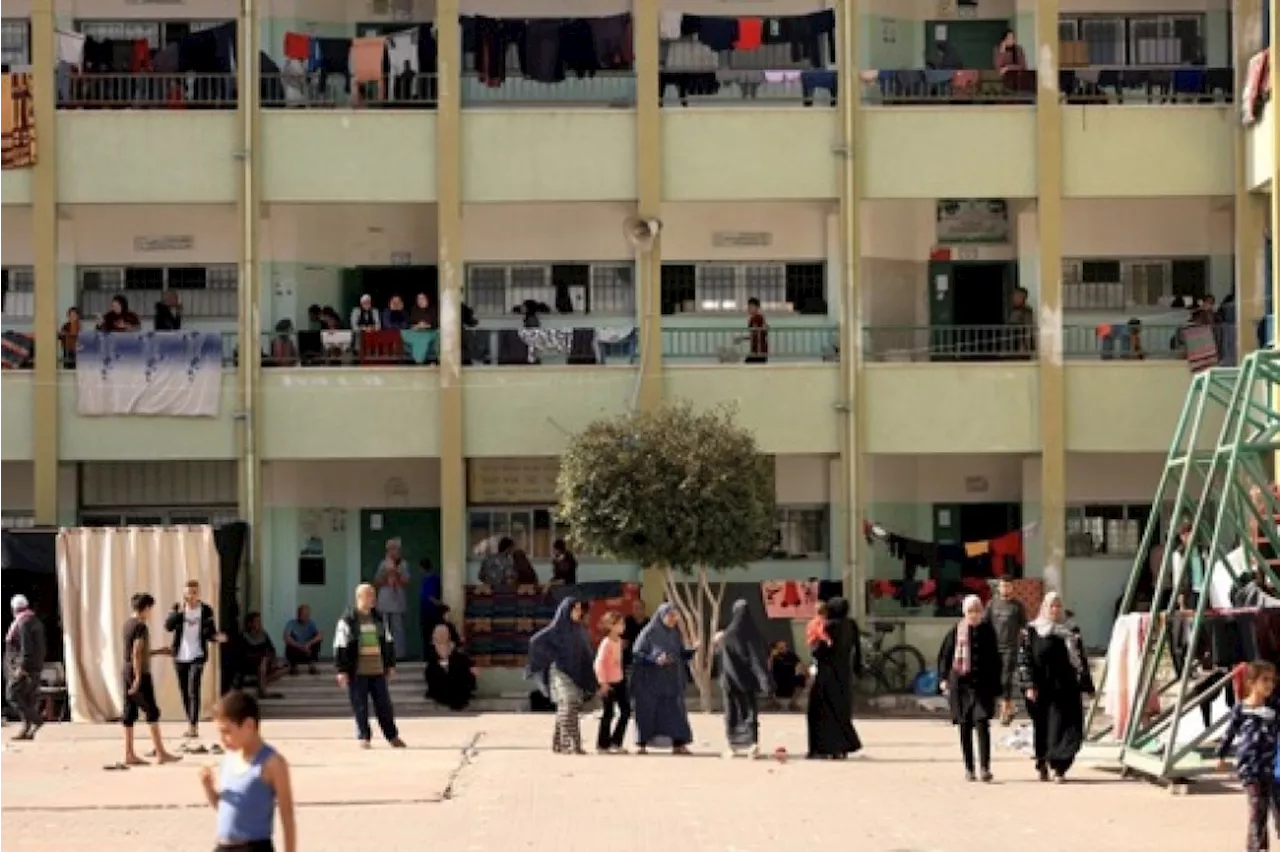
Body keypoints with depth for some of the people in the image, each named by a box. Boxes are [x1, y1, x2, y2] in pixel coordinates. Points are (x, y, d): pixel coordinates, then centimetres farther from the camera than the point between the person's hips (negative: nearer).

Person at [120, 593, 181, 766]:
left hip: (127, 672, 9)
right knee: (152, 712, -4)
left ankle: (129, 754, 7)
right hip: (140, 673, -9)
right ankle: (160, 754, -3)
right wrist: (138, 678, -22)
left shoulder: (128, 624, 14)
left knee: (129, 713, 7)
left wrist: (158, 652, 27)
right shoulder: (141, 626, -14)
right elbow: (137, 654, -20)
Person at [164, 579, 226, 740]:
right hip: (180, 656, 3)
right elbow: (168, 626, -13)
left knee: (194, 691, -15)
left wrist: (217, 637, -20)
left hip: (197, 656, -3)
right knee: (185, 692, 10)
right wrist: (179, 611, -26)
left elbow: (210, 633, 3)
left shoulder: (206, 610, -2)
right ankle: (191, 724, 22)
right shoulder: (178, 608, 0)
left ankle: (194, 726, -16)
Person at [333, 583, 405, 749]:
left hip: (378, 671, 4)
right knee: (360, 707, 0)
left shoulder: (378, 618, 11)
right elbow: (340, 646, -7)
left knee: (384, 705, 6)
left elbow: (388, 642, 19)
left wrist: (390, 665, 16)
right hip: (357, 672, -4)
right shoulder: (348, 620, -6)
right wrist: (342, 670, -11)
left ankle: (392, 736, 14)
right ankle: (364, 737, 9)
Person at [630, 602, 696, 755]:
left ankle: (678, 744, -1)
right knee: (647, 712, -1)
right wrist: (655, 660, -22)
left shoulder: (675, 633, 9)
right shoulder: (649, 632, -8)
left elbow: (681, 654, 11)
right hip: (651, 681, -5)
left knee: (675, 710, -2)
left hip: (671, 681, 5)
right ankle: (643, 745, 9)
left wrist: (692, 650, -8)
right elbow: (636, 653, -10)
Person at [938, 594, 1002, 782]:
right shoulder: (956, 632, 2)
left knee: (982, 725, -13)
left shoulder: (988, 631, 4)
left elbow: (995, 660, 9)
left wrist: (996, 685, 6)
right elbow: (944, 656, 8)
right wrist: (943, 679, -1)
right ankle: (968, 769, 14)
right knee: (965, 728, 6)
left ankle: (985, 768, -16)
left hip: (983, 685, -1)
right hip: (960, 685, 1)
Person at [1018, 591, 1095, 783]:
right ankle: (1042, 764, 23)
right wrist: (1029, 685, -9)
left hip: (1066, 689, 1)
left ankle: (1059, 768, -9)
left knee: (1063, 727, -8)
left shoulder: (1071, 631, 9)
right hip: (1042, 690, -1)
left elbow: (1080, 660, 10)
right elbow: (1024, 659, -1)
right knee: (1043, 729, 8)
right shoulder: (1031, 631, 3)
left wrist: (1087, 686, 5)